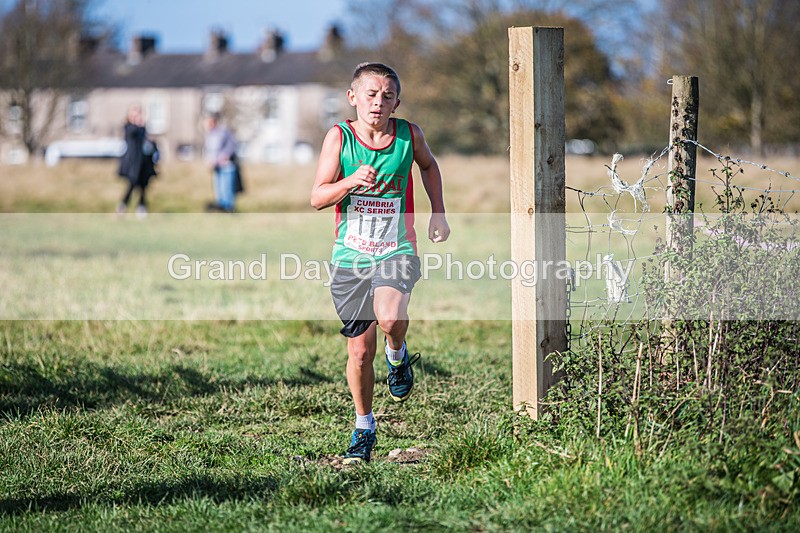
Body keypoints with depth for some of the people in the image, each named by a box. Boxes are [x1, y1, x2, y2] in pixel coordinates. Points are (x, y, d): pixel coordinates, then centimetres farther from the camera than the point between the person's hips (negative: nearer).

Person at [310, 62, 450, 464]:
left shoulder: (408, 135, -3)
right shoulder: (339, 136, -6)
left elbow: (428, 165, 21)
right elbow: (317, 198, -9)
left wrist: (438, 214, 15)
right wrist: (351, 181, -26)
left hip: (397, 250, -1)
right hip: (350, 255, 1)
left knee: (389, 316, -32)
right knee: (359, 349, 6)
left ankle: (398, 356, 5)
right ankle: (364, 429, 27)